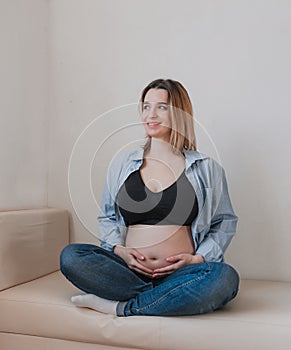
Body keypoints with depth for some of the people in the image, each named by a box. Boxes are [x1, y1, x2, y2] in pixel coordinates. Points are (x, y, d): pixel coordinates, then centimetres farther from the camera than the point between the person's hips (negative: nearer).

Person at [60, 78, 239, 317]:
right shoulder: (121, 164, 14)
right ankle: (166, 300, -19)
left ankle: (121, 307, -22)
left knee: (225, 277, -33)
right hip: (129, 269, 2)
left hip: (179, 274, -1)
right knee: (71, 256, -23)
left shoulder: (206, 169, 9)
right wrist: (118, 248, -1)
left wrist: (198, 258, -3)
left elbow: (225, 222, 13)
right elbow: (106, 217, 19)